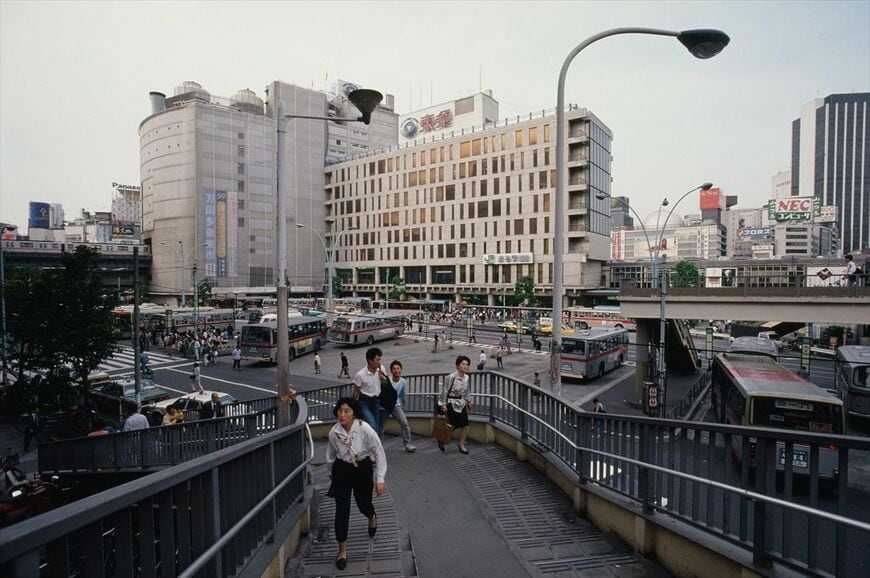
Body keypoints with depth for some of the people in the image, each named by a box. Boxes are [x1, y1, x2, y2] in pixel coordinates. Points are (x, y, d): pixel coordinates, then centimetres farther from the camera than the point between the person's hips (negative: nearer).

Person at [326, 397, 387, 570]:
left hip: (363, 470, -1)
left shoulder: (365, 429, -27)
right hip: (342, 470, 2)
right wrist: (333, 474, 18)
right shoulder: (333, 432, -16)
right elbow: (331, 457, 5)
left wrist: (380, 479, -15)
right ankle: (342, 549, 22)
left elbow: (379, 453, -17)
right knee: (342, 510, -1)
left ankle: (372, 517, 56)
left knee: (363, 504, 16)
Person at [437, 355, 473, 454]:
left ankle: (461, 444, 26)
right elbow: (445, 391, -15)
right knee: (453, 426, 0)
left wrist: (468, 401, 22)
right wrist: (443, 404, -14)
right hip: (452, 403, -6)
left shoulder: (466, 377, 1)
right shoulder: (451, 377, -20)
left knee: (465, 426, 4)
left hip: (461, 403, 7)